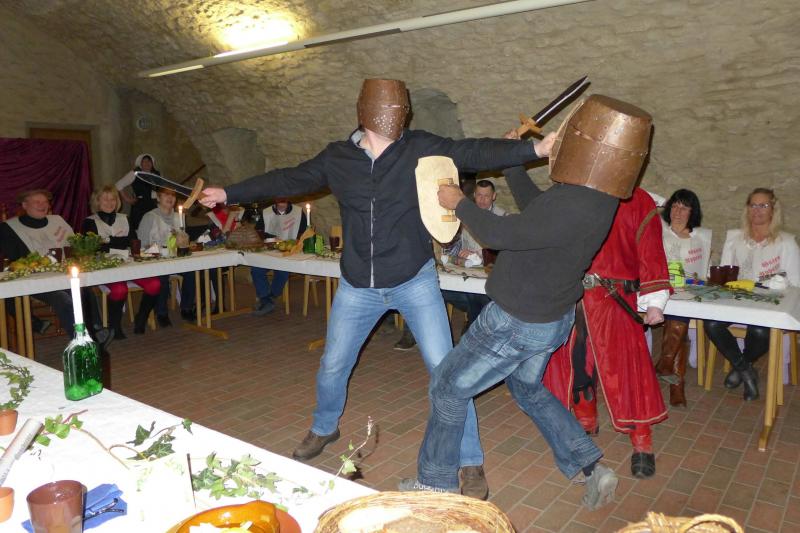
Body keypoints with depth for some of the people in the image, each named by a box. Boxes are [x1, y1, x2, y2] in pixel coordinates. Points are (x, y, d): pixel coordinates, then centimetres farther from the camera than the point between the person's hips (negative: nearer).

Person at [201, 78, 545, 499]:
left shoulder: (422, 149, -9)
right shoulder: (337, 158, -2)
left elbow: (476, 152, -17)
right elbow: (288, 180, 7)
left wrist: (534, 149, -28)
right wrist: (229, 193, 12)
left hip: (415, 282, -2)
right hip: (358, 286, 3)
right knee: (332, 366, 15)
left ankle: (471, 463, 15)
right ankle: (324, 428, 47)